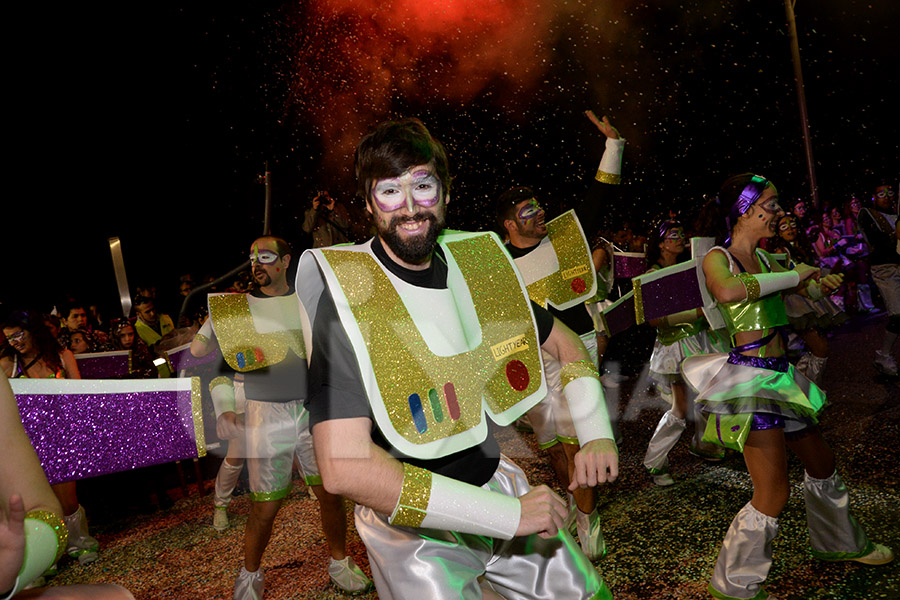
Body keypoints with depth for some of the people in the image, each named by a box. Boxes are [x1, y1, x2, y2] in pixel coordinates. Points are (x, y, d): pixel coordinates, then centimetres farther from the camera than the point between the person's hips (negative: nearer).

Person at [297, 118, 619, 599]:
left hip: (498, 483, 6)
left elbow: (564, 343, 11)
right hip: (415, 529, -5)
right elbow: (345, 467, -30)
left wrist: (597, 434, -7)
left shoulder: (477, 268, -4)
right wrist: (508, 515, -28)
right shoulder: (345, 295, -21)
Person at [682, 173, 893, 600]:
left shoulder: (763, 257, 12)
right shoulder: (717, 258, -11)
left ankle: (839, 542, 51)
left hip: (778, 375, 9)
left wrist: (820, 283, 0)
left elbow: (803, 287, 24)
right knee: (774, 493, -6)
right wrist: (793, 276, -22)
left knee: (821, 462, 24)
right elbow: (728, 291, -34)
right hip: (750, 376, -9)